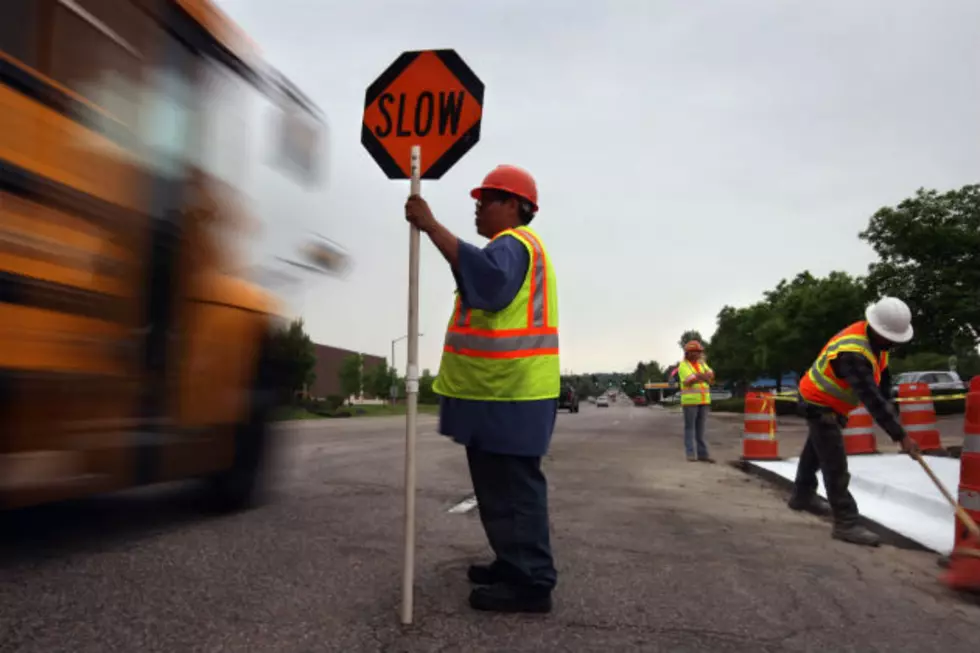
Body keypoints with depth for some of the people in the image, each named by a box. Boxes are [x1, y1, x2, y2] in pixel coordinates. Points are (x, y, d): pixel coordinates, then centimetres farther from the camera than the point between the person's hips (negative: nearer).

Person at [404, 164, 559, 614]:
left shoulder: (513, 244, -12)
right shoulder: (517, 246, 24)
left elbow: (486, 273, -36)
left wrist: (430, 226, -33)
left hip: (509, 395, -11)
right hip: (503, 391, 11)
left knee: (513, 488, -7)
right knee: (503, 486, 17)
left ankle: (531, 584, 0)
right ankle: (515, 566, 27)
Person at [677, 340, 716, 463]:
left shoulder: (702, 364, 13)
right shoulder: (683, 366, -6)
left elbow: (711, 375, -2)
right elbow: (690, 380, -20)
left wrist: (697, 376, -19)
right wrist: (703, 376, -10)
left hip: (704, 400, 6)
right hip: (690, 400, -6)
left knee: (700, 428, 7)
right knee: (690, 428, -2)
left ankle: (702, 454, 9)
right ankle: (691, 454, 2)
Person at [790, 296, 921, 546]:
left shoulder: (875, 339, -7)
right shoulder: (853, 353, -37)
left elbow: (883, 377, 5)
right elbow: (872, 398, -41)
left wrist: (889, 413, -1)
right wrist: (900, 436, -41)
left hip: (827, 404, 10)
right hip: (818, 404, -10)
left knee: (816, 450, 25)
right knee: (836, 465, -11)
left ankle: (802, 496, 42)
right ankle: (846, 523, -7)